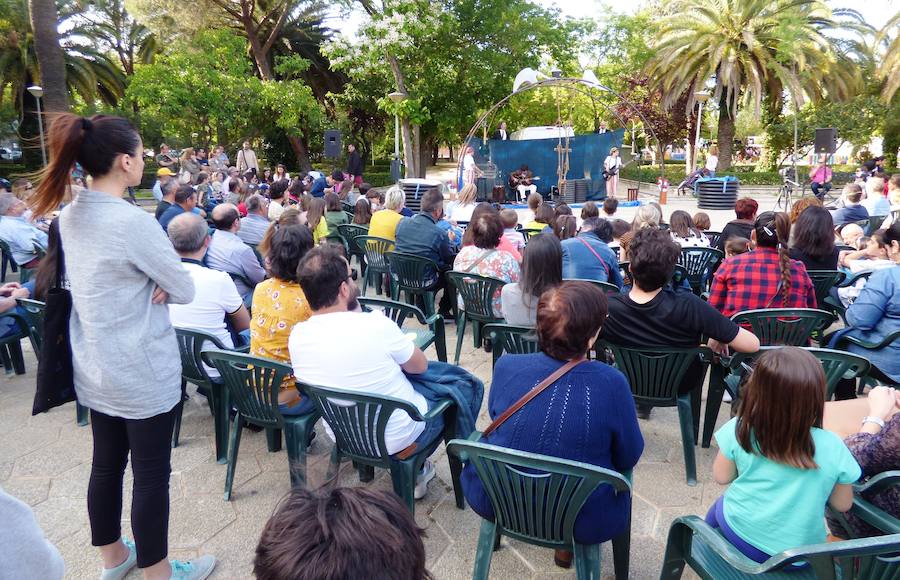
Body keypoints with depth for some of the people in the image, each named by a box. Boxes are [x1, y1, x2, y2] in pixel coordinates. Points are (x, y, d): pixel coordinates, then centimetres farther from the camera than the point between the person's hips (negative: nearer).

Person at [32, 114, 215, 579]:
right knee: (151, 474, 7)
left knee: (106, 463, 21)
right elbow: (185, 291, -17)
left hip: (94, 368, 8)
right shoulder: (132, 221, -23)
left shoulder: (69, 215, 3)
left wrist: (149, 282, -4)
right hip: (142, 372, -8)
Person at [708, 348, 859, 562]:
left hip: (740, 535, 0)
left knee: (719, 507, 34)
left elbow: (721, 477, -5)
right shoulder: (831, 448, -22)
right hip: (799, 554, 1)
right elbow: (843, 504, -4)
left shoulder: (740, 431, -22)